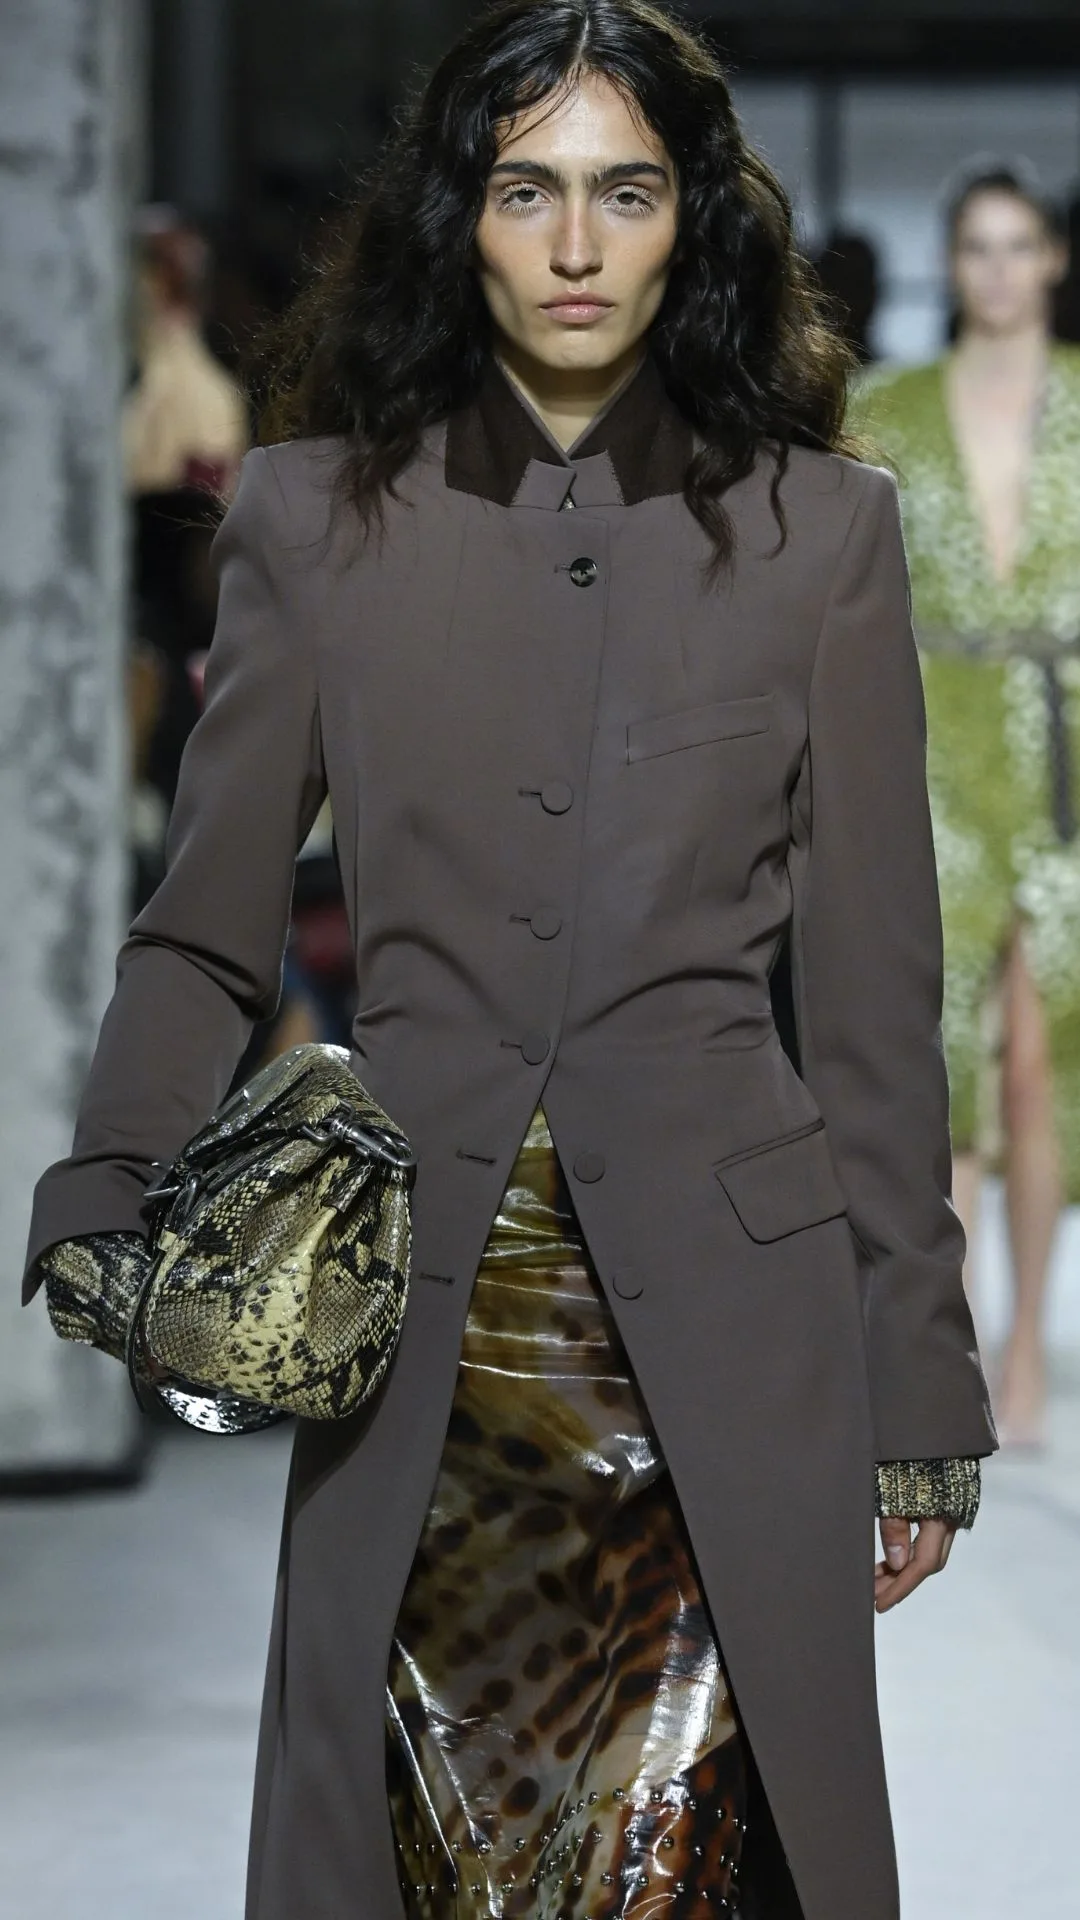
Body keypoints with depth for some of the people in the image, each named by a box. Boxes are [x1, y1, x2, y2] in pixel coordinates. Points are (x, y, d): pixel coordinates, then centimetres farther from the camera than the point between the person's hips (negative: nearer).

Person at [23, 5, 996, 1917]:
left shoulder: (820, 531, 4)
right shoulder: (315, 516, 6)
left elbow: (875, 991, 5)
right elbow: (202, 937, 9)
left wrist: (919, 1406, 5)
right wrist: (104, 1216, -7)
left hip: (721, 1309, -1)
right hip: (421, 1309, 1)